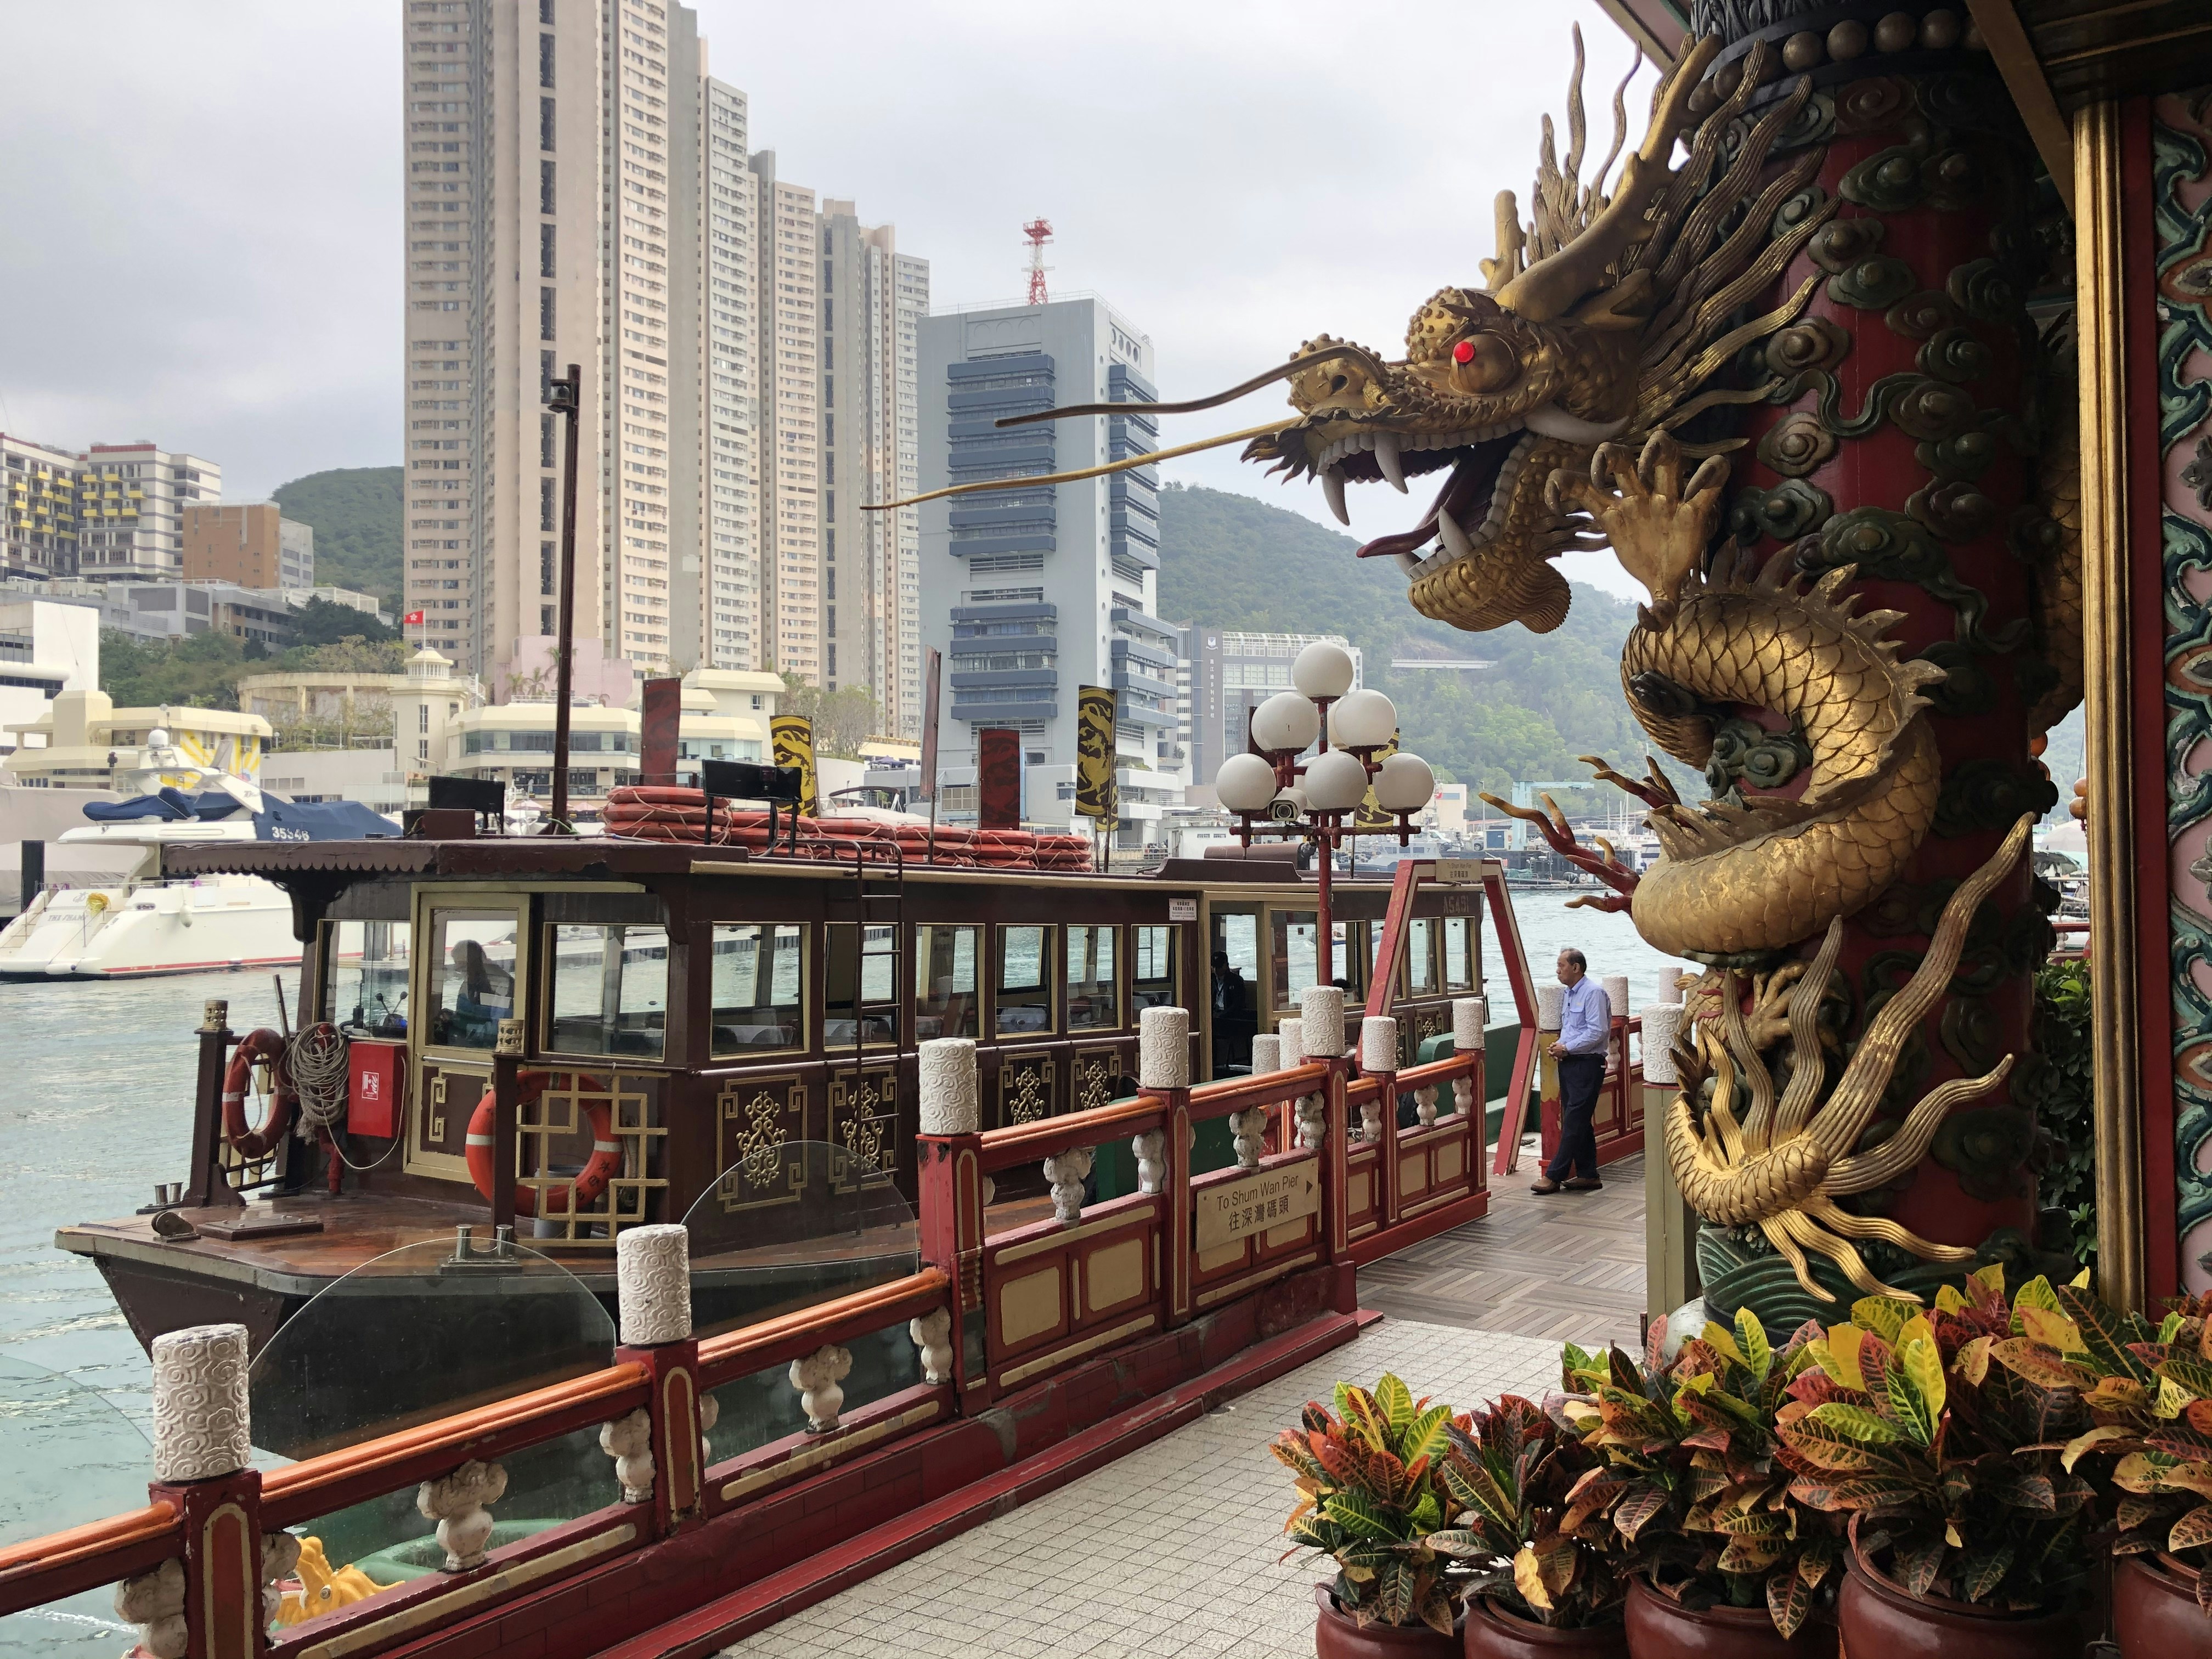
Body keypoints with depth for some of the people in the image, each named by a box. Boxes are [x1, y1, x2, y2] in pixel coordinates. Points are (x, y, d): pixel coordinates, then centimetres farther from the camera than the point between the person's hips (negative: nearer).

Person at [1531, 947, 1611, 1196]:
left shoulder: (1593, 992, -12)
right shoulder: (1567, 994, 16)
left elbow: (1598, 1031, -19)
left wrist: (1567, 1048, -16)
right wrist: (1560, 1046, 5)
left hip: (1587, 1064, -10)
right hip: (1569, 1063, 10)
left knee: (1574, 1123, -7)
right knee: (1579, 1122, 12)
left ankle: (1554, 1176, -8)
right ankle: (1588, 1175, 19)